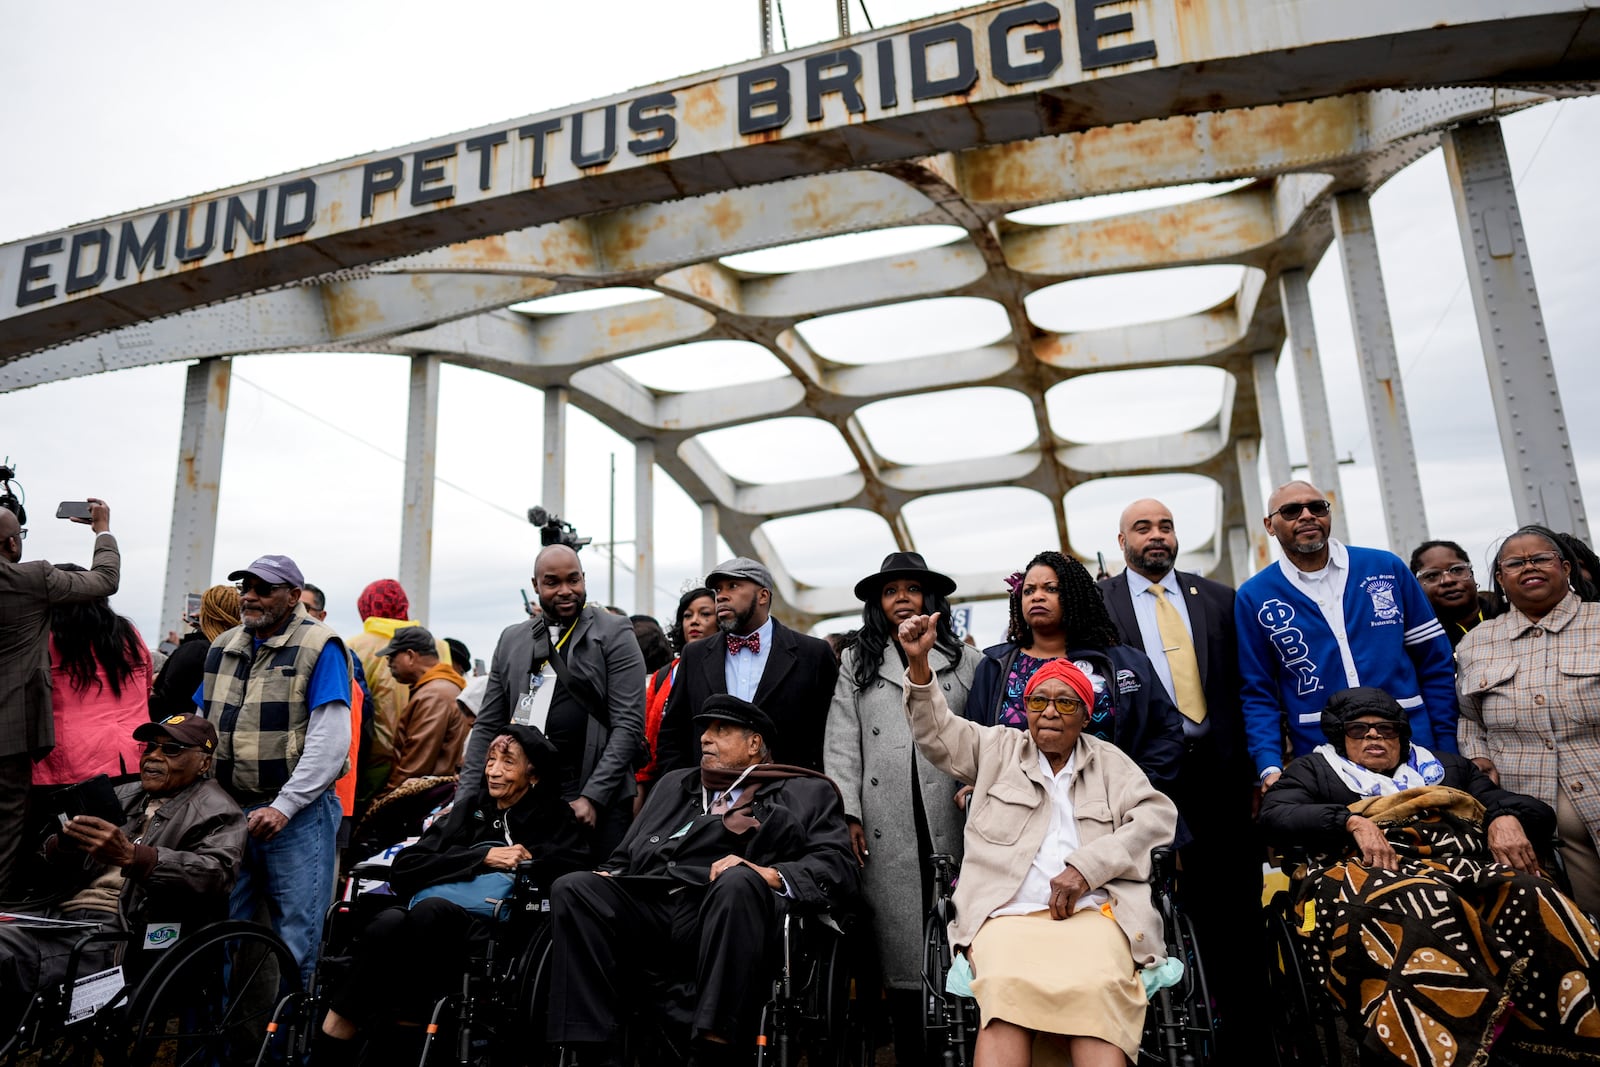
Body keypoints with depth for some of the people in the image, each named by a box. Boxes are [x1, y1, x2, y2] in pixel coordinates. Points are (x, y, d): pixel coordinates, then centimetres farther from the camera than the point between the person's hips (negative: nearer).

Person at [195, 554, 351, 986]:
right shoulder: (223, 647, 15)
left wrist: (284, 806, -16)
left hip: (298, 814, -6)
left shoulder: (319, 647, -6)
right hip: (228, 813, 6)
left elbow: (330, 739, -12)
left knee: (296, 947, 0)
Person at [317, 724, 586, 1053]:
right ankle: (326, 1050, -27)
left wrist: (529, 863, -7)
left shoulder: (555, 819, 15)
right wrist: (483, 857, 3)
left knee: (431, 910, -34)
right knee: (388, 923, -31)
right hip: (429, 916, 3)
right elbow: (402, 869, 11)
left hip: (486, 929, -3)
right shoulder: (468, 809, 24)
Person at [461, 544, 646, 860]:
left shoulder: (614, 633, -1)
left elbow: (629, 724, -7)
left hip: (598, 801, -3)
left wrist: (592, 797, -14)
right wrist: (467, 797, 4)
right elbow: (487, 725, 14)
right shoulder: (511, 639, 12)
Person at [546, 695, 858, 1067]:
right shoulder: (674, 784, 34)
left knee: (739, 881, -35)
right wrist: (608, 878, 5)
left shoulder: (806, 793, 18)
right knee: (573, 889, -20)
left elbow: (838, 870, 2)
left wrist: (769, 875, -15)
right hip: (648, 907, 5)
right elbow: (625, 857, 28)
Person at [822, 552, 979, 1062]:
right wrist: (847, 814, -2)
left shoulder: (964, 660, 13)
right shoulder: (858, 662, 15)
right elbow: (841, 743, 8)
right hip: (886, 825, 0)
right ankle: (909, 1052, 9)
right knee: (899, 942, 0)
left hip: (949, 820, 0)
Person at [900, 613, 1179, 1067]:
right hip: (1006, 913, 0)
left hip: (1093, 911, 1)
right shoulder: (999, 748, 22)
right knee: (1006, 991, -35)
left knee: (1097, 993, -35)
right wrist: (918, 662, -6)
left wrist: (1087, 865, -6)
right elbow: (937, 731, 12)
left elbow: (1157, 815, 8)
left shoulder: (1109, 761, 21)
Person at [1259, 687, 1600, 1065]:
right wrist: (1353, 822, -10)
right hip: (1366, 871, -3)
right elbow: (1274, 813, 5)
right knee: (1424, 904, -38)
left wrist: (1506, 818, 2)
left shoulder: (1447, 767, 35)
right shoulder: (1315, 770, 26)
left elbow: (1540, 813, 27)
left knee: (1532, 897, -30)